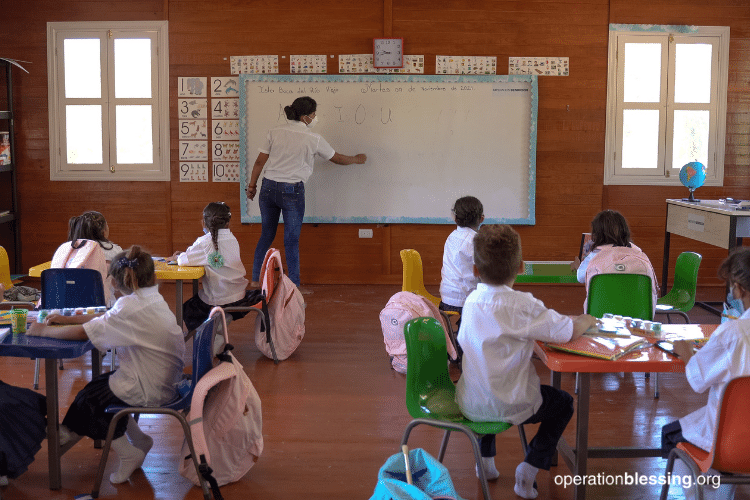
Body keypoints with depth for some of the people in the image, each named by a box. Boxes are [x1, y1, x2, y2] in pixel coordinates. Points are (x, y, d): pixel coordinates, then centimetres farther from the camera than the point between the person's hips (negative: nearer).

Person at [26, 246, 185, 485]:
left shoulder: (132, 307, -22)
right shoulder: (152, 299, 6)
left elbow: (83, 332, -20)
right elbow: (106, 318, 14)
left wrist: (42, 330, -5)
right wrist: (66, 319, 11)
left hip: (149, 390, -8)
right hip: (164, 381, 8)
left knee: (87, 399, 8)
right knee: (99, 386, 19)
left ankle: (129, 453, 16)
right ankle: (138, 441, 23)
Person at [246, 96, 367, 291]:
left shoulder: (275, 133, 3)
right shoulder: (313, 139, -6)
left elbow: (260, 161, 5)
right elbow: (337, 158, 7)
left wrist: (252, 184, 16)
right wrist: (357, 159, 25)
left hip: (268, 187, 4)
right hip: (291, 191, -4)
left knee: (266, 235, 16)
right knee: (291, 240, 4)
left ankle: (255, 279, 21)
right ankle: (294, 286, 10)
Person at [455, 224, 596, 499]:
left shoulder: (472, 300, -1)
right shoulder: (521, 304, -22)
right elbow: (570, 331, -19)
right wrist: (587, 320, 3)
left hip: (470, 404, 6)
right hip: (507, 407, -6)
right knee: (564, 403, 22)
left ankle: (485, 460, 47)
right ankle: (528, 471, 14)